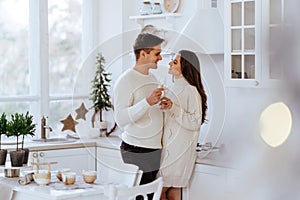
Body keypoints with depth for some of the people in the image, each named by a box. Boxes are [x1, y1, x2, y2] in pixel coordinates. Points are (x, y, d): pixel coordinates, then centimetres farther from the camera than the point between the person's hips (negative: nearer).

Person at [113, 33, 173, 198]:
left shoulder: (152, 78, 16)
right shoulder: (125, 80, -11)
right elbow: (120, 119, -20)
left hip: (155, 148, 8)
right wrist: (148, 102, -29)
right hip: (136, 152, -8)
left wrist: (163, 106, 7)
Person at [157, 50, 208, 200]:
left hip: (179, 149, -8)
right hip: (168, 147, 8)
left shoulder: (191, 91, -15)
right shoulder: (175, 88, 13)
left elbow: (195, 123, -18)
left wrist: (174, 108, -23)